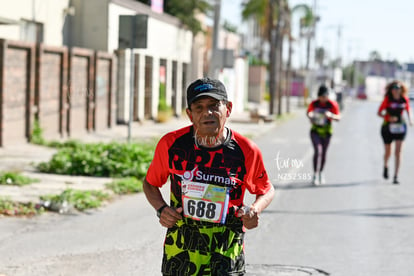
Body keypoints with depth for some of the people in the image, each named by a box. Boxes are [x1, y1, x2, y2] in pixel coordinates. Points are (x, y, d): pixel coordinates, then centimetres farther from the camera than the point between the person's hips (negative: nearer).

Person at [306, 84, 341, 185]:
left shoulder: (332, 104, -10)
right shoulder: (314, 104, -7)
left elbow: (338, 117, -12)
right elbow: (308, 112, 10)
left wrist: (331, 115, -33)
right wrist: (310, 115, -14)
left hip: (326, 132, 1)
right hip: (315, 131, -1)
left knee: (323, 153, 12)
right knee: (318, 150, -20)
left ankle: (320, 173, 35)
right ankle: (315, 174, -16)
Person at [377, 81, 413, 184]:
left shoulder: (404, 99, -2)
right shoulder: (387, 99, -10)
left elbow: (408, 109, 17)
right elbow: (379, 113, -7)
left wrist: (410, 119, -1)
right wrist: (389, 117, -24)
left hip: (400, 127, 1)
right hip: (388, 127, -1)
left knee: (398, 152, -9)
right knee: (388, 152, 10)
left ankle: (396, 176, -7)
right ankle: (385, 166, 44)